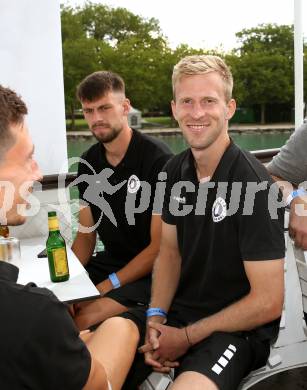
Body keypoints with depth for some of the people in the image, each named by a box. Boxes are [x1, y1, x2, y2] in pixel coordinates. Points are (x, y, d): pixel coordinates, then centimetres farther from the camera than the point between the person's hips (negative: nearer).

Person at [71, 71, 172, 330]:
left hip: (150, 272, -6)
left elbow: (160, 246, -16)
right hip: (108, 262, 7)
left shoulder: (158, 159, -17)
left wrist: (109, 285, -18)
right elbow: (86, 234, 10)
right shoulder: (88, 163, 4)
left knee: (85, 319, -25)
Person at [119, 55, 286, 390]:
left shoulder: (254, 185, -20)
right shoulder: (175, 172, 0)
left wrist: (186, 337, -13)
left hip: (239, 328, -5)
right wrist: (155, 318, -6)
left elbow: (268, 302, -18)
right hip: (176, 312, 6)